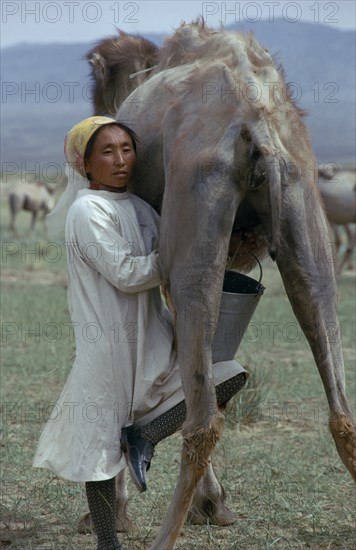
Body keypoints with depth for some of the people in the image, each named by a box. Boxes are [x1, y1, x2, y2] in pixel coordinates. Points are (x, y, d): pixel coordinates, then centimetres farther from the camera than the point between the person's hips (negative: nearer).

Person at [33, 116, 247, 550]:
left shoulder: (138, 206, 12)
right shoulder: (88, 210, -14)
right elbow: (125, 273, -21)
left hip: (152, 336, 8)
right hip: (108, 342, -8)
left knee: (227, 375, -5)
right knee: (101, 447, 2)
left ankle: (145, 436, -1)